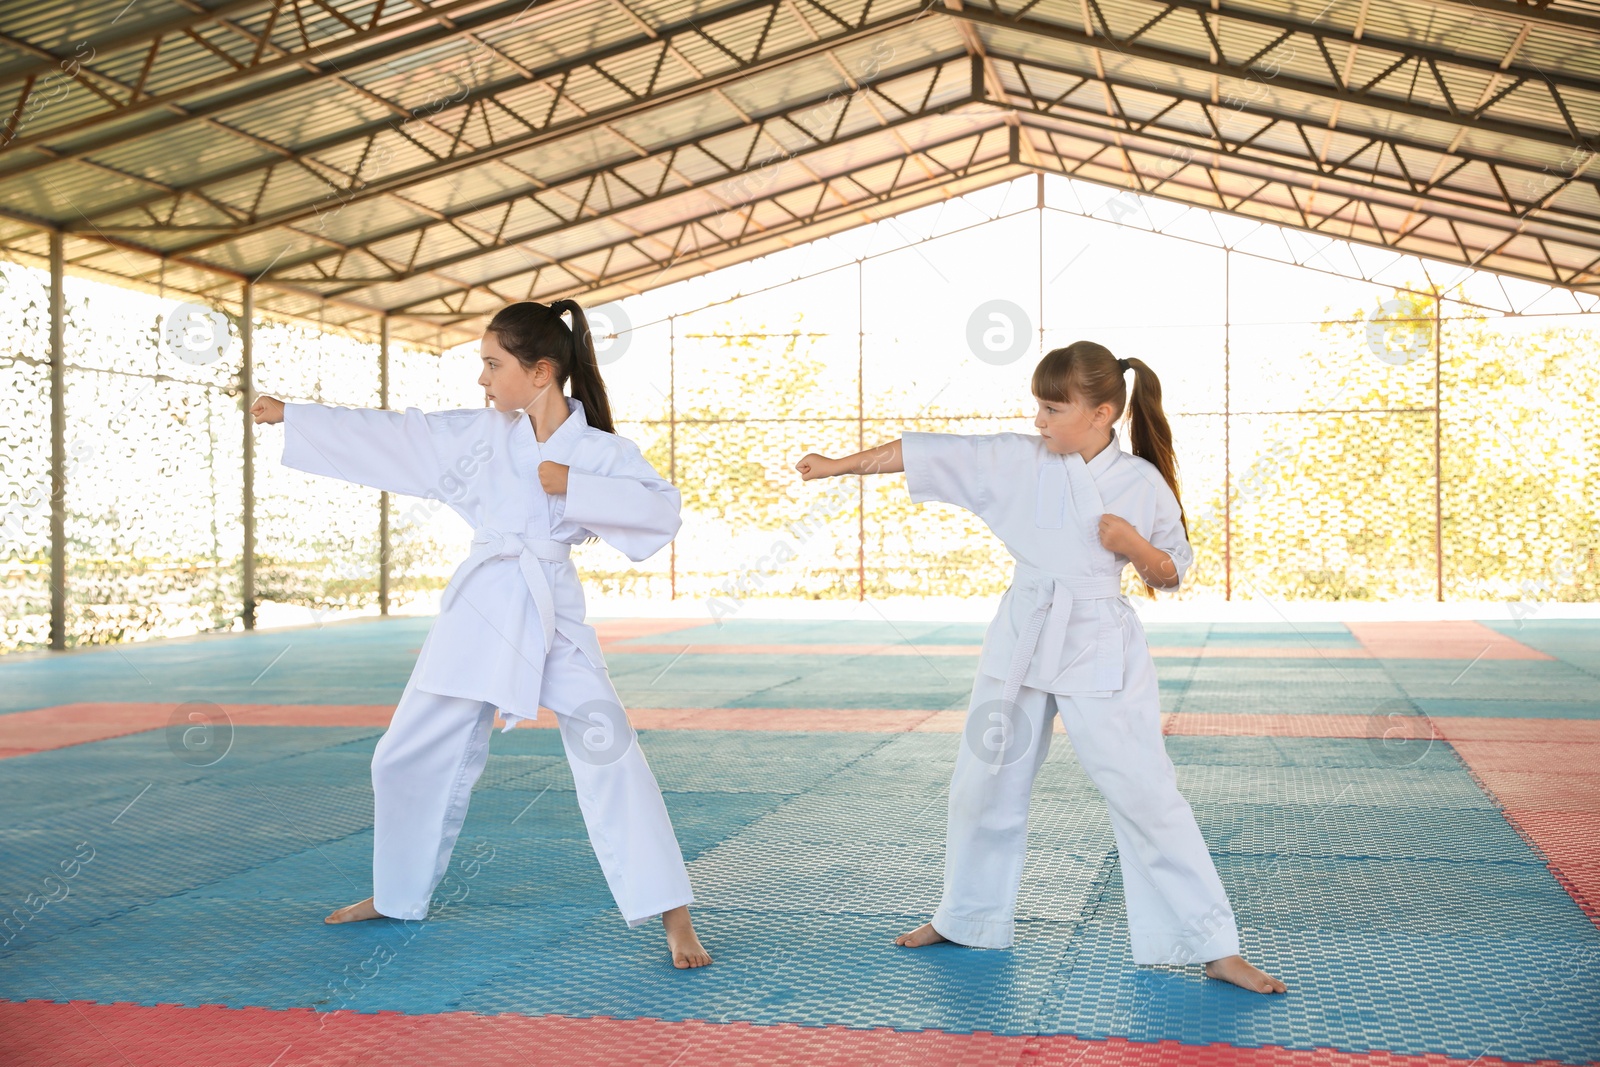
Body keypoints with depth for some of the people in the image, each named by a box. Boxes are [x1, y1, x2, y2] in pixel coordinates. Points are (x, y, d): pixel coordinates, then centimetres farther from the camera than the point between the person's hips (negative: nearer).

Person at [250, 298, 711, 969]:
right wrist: (291, 415, 10)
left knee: (609, 758, -17)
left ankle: (673, 918, -9)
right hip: (477, 612, 5)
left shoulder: (600, 451, -6)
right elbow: (394, 435, 9)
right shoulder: (480, 433, 5)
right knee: (409, 757, 13)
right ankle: (398, 895, 36)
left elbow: (662, 509, -17)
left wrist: (572, 485, -21)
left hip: (552, 617, -5)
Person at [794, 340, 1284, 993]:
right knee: (982, 785, 14)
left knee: (1145, 793, -8)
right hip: (1021, 643, 3)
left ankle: (1214, 949, 1)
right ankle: (968, 918, 37)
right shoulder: (1017, 460, -3)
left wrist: (1133, 544, -16)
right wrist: (840, 465, -1)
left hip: (1102, 652, -3)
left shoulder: (1142, 483, -6)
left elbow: (1171, 574, 4)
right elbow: (925, 452, -1)